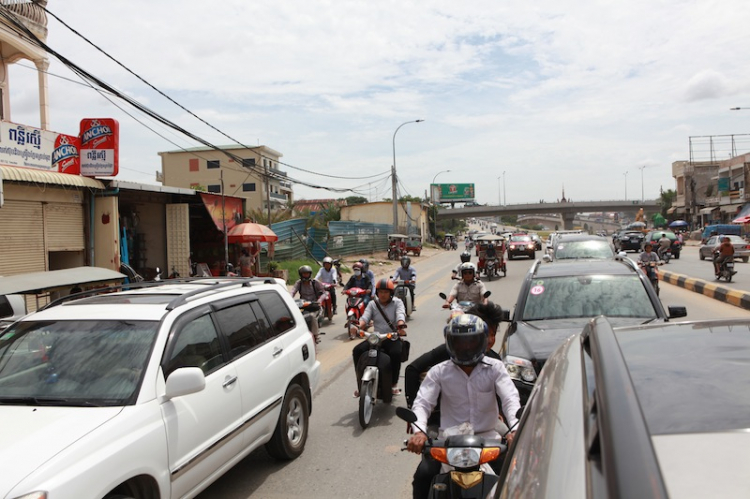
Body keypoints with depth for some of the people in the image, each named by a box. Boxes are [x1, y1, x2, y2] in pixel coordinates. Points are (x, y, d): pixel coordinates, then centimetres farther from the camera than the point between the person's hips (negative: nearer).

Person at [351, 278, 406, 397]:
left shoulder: (397, 303, 3)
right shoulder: (372, 304, 10)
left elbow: (401, 314, -17)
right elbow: (365, 318, -5)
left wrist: (401, 326, -41)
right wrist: (358, 327, -29)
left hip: (392, 338, -3)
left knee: (396, 353, -34)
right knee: (357, 351, -21)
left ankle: (394, 384, -13)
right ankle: (360, 384, -8)